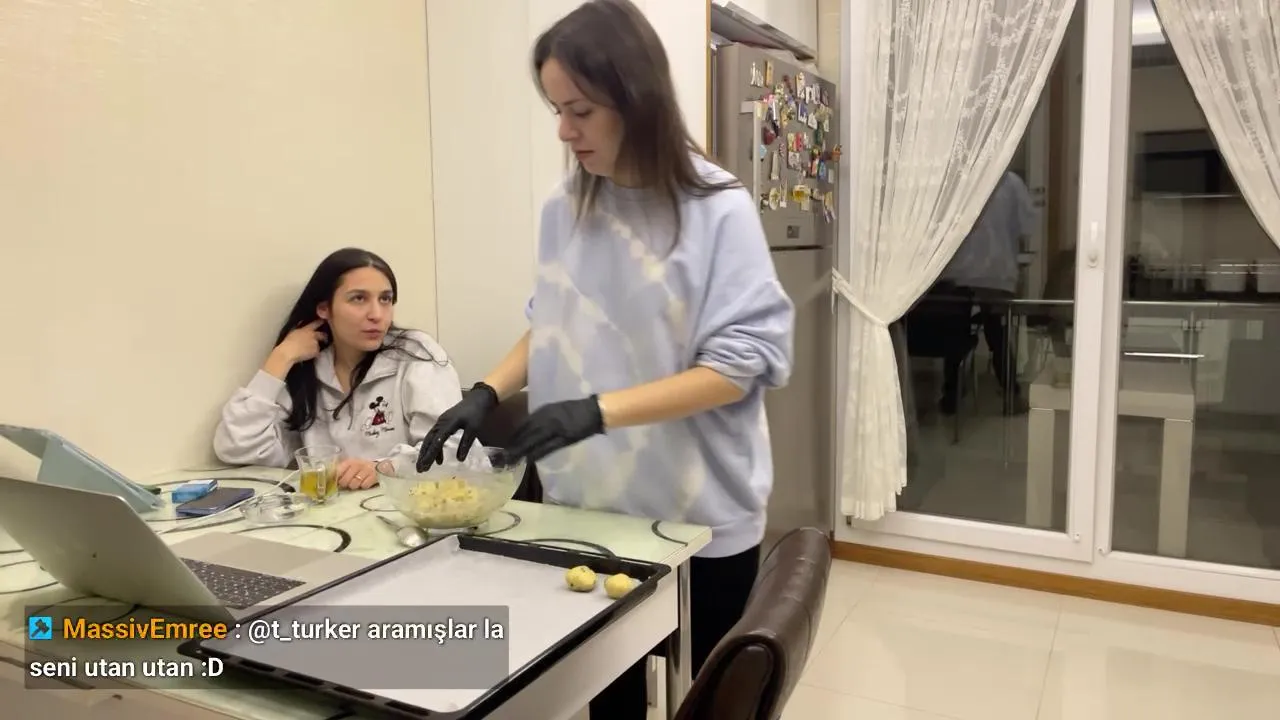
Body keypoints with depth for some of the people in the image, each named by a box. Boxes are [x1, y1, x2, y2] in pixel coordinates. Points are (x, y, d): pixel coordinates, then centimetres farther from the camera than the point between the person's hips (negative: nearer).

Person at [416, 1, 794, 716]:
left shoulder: (718, 210, -14)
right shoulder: (566, 210, 1)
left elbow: (739, 363, -18)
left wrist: (597, 411, -25)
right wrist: (488, 392, -4)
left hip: (701, 516, -4)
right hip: (590, 506, 4)